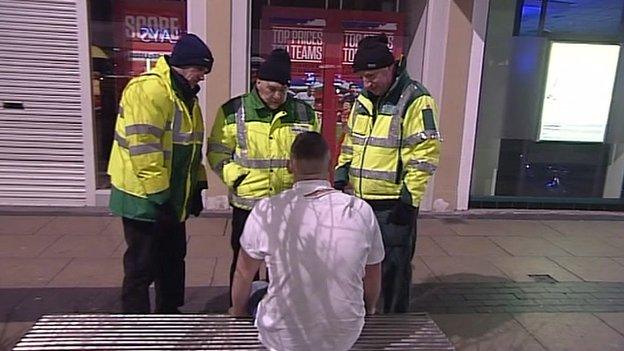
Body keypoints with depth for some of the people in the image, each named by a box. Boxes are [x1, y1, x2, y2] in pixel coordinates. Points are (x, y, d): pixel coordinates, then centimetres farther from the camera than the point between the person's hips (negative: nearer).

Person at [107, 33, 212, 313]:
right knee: (142, 266, 2)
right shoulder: (148, 90, -19)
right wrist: (158, 194, -22)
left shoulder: (186, 95, 13)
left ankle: (170, 316, 36)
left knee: (173, 259, 19)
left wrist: (197, 187, 15)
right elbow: (143, 148, -25)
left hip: (172, 198, 10)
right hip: (145, 198, -10)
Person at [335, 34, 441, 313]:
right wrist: (341, 178, 11)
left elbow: (425, 154, -16)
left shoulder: (415, 100, -13)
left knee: (393, 267, 4)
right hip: (360, 200, 8)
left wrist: (409, 199, -17)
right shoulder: (364, 100, 11)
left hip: (393, 203, -7)